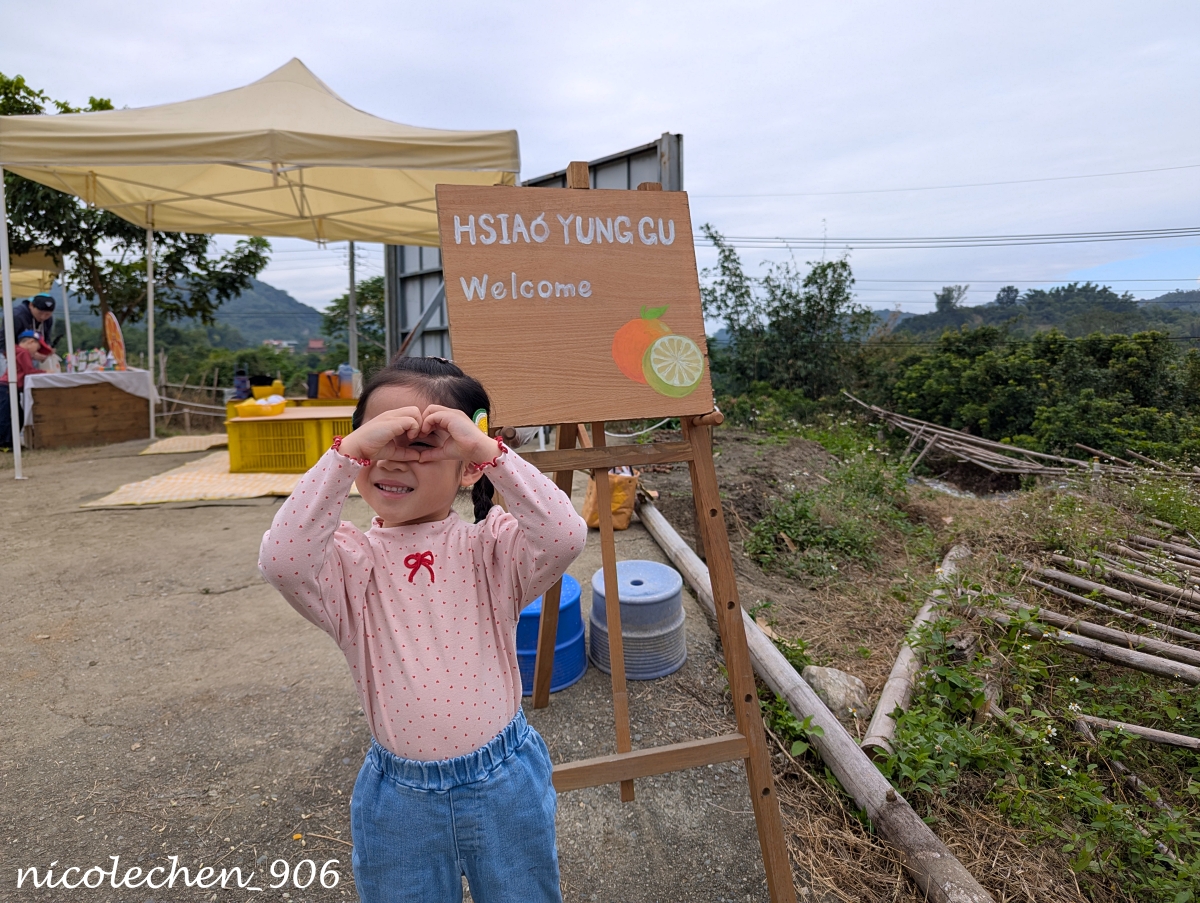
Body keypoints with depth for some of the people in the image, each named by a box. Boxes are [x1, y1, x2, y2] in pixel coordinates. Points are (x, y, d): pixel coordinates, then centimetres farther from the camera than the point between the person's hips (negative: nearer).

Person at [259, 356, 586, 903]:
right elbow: (279, 560, -29)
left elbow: (566, 537, -29)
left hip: (506, 782, 0)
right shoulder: (350, 559, -10)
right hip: (399, 797, 1)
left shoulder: (490, 547, -11)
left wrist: (488, 447, -31)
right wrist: (350, 448, -32)